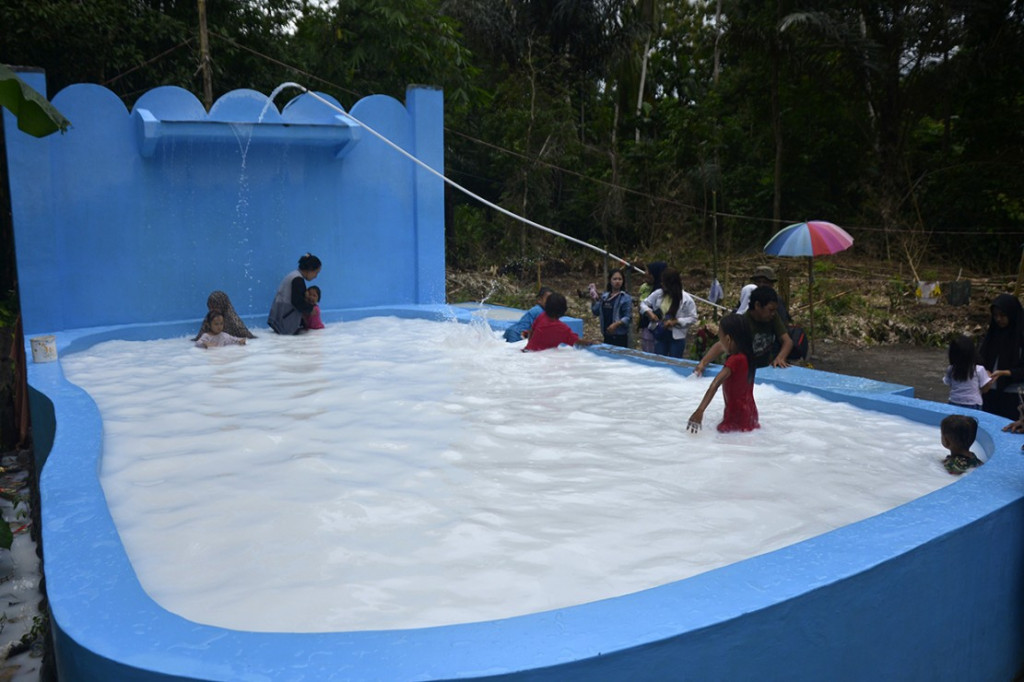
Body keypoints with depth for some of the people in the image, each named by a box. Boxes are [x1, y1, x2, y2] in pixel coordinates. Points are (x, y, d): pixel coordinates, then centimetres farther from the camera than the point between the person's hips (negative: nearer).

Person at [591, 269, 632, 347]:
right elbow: (596, 312, 16)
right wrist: (594, 300, 4)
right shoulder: (604, 296, 11)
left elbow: (628, 317, -12)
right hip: (607, 335, 6)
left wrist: (616, 324, -25)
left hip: (620, 336, -6)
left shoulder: (625, 298, -7)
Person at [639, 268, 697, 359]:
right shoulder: (658, 293, -1)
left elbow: (693, 318, -10)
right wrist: (649, 312, -12)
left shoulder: (686, 299, -12)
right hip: (660, 335, 4)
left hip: (677, 337, -4)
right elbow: (643, 303, 9)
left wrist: (675, 321, -20)